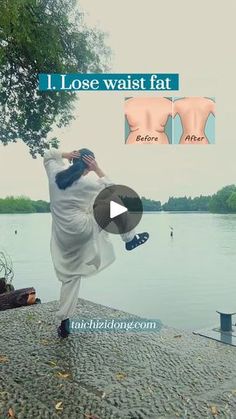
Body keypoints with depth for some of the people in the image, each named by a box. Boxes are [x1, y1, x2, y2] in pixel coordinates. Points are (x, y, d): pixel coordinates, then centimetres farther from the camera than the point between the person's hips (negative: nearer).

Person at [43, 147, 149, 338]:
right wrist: (98, 170, 1)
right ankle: (130, 239, 25)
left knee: (70, 275, 16)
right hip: (81, 230, -6)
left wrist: (66, 154, 5)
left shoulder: (56, 173, 1)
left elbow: (48, 155, 22)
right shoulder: (87, 183, -13)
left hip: (63, 237, 6)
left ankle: (64, 321, 18)